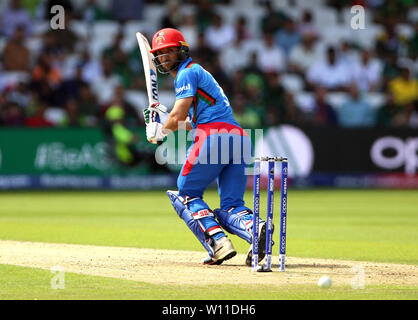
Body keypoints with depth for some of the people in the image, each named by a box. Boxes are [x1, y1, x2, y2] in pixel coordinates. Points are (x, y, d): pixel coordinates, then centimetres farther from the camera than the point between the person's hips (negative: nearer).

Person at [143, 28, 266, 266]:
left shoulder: (187, 72, 3)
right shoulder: (198, 73, 32)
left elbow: (179, 115, -7)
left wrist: (159, 131, 10)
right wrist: (165, 118, 31)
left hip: (213, 137, -8)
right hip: (239, 138, 9)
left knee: (186, 195, 6)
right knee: (231, 207, 5)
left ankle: (218, 242, -15)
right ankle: (255, 228, -29)